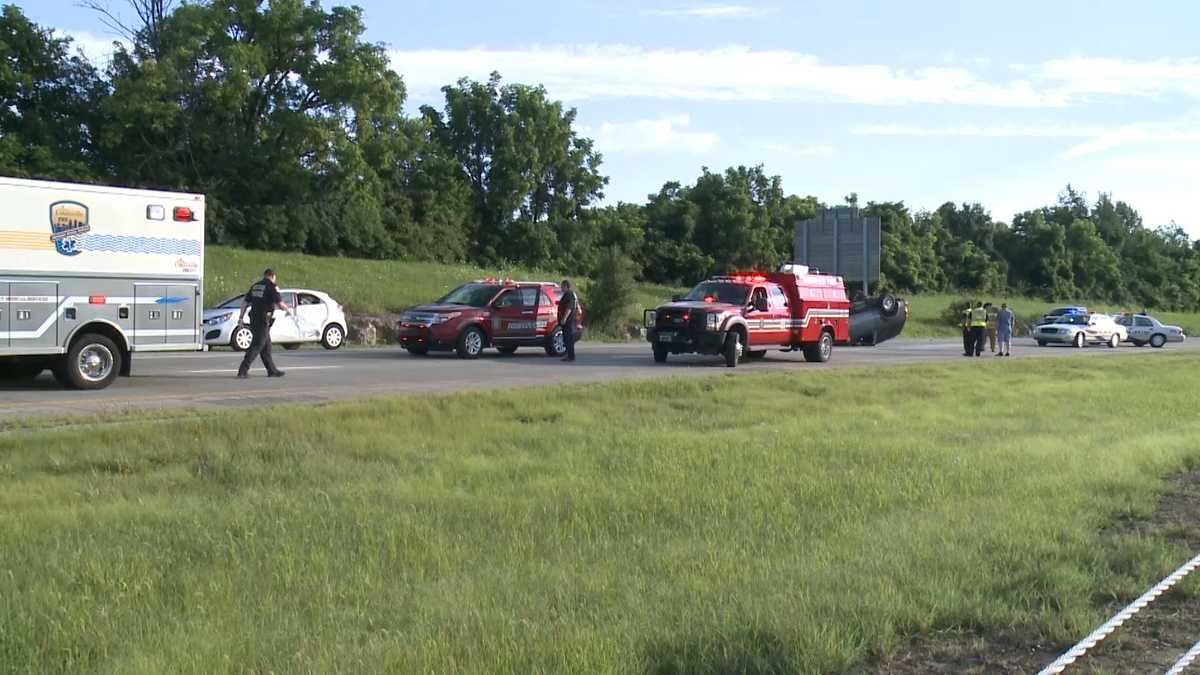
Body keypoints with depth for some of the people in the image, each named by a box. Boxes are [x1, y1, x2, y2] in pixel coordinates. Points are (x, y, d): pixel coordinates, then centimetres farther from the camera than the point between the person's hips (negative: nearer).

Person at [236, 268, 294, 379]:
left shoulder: (255, 285, 15)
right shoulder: (272, 286, -6)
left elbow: (245, 301, 15)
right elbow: (280, 304, -13)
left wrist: (241, 317, 18)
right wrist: (289, 310, 6)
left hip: (253, 319, 8)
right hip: (263, 320, -8)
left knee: (266, 346, 16)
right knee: (256, 346, -8)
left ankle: (272, 370, 23)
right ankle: (243, 371, -14)